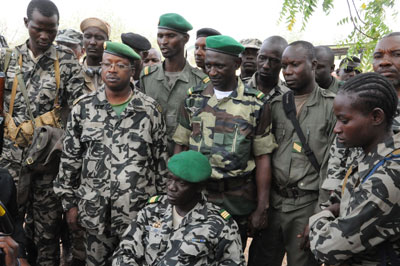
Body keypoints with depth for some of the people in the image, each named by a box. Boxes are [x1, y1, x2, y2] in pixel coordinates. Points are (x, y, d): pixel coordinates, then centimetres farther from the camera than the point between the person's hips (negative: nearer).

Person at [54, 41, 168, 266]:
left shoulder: (150, 109, -2)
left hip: (139, 210, -1)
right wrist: (70, 203, 5)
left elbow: (161, 159, 3)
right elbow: (70, 158, 6)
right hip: (95, 211, 2)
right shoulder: (84, 107, 1)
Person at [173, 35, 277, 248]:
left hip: (238, 201, -1)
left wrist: (261, 208, -4)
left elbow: (262, 158, -3)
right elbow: (180, 147, 6)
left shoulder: (256, 104, -3)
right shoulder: (193, 99, 4)